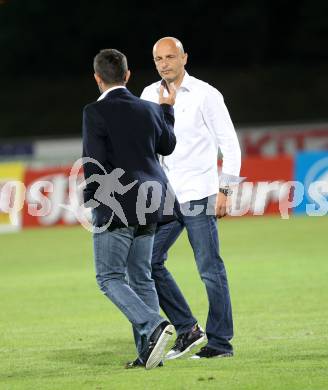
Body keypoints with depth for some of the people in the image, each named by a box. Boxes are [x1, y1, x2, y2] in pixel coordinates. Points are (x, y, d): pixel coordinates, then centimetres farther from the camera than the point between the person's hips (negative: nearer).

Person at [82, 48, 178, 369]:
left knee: (110, 278, -2)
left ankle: (153, 326, -22)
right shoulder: (148, 109, 8)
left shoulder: (95, 112, -11)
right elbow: (167, 145, 24)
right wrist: (167, 108, 35)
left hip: (114, 207, -7)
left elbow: (94, 161, -15)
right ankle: (148, 350, 7)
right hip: (148, 204, 7)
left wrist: (91, 198, -2)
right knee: (141, 277, 12)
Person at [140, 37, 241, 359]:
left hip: (198, 195, -6)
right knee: (148, 262, 1)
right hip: (165, 198, 6)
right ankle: (187, 329, 10)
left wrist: (225, 190, -10)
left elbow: (230, 143, -4)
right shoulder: (149, 96, 10)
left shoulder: (205, 94, -5)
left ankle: (220, 342, 3)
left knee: (210, 270, -3)